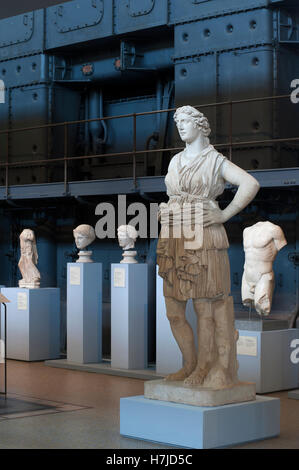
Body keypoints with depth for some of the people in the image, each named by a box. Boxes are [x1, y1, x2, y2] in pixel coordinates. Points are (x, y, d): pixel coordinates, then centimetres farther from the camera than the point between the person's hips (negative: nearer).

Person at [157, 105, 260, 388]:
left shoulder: (215, 160, 0)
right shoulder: (175, 162, 19)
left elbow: (250, 184, -12)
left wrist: (224, 215, -12)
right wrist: (165, 213, 14)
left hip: (202, 239, -6)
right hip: (173, 239, 6)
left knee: (204, 307, -2)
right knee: (174, 312, 6)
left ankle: (204, 368, 7)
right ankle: (189, 364, 19)